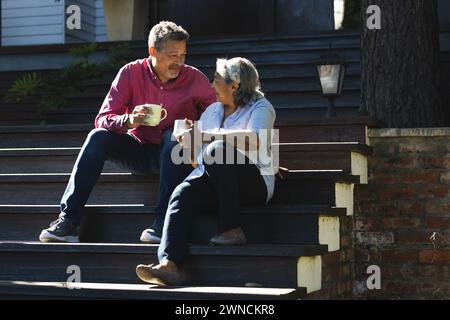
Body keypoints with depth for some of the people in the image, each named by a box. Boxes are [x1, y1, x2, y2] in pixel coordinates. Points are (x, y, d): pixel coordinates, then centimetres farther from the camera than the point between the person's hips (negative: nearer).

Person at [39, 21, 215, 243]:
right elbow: (102, 119, -11)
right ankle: (67, 221, -29)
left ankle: (163, 223, -39)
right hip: (138, 150, 2)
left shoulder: (195, 79, -9)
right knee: (98, 137, -23)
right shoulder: (131, 72, -8)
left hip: (174, 156, -1)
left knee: (173, 137, -33)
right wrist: (128, 121, -34)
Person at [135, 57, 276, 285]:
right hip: (211, 180, 6)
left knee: (217, 150, -34)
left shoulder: (260, 107, 3)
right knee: (182, 193, -26)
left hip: (254, 182, -5)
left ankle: (231, 230, -28)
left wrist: (205, 136, -20)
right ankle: (168, 264, -45)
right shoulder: (212, 110, 24)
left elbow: (254, 140, -21)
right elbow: (195, 158, 26)